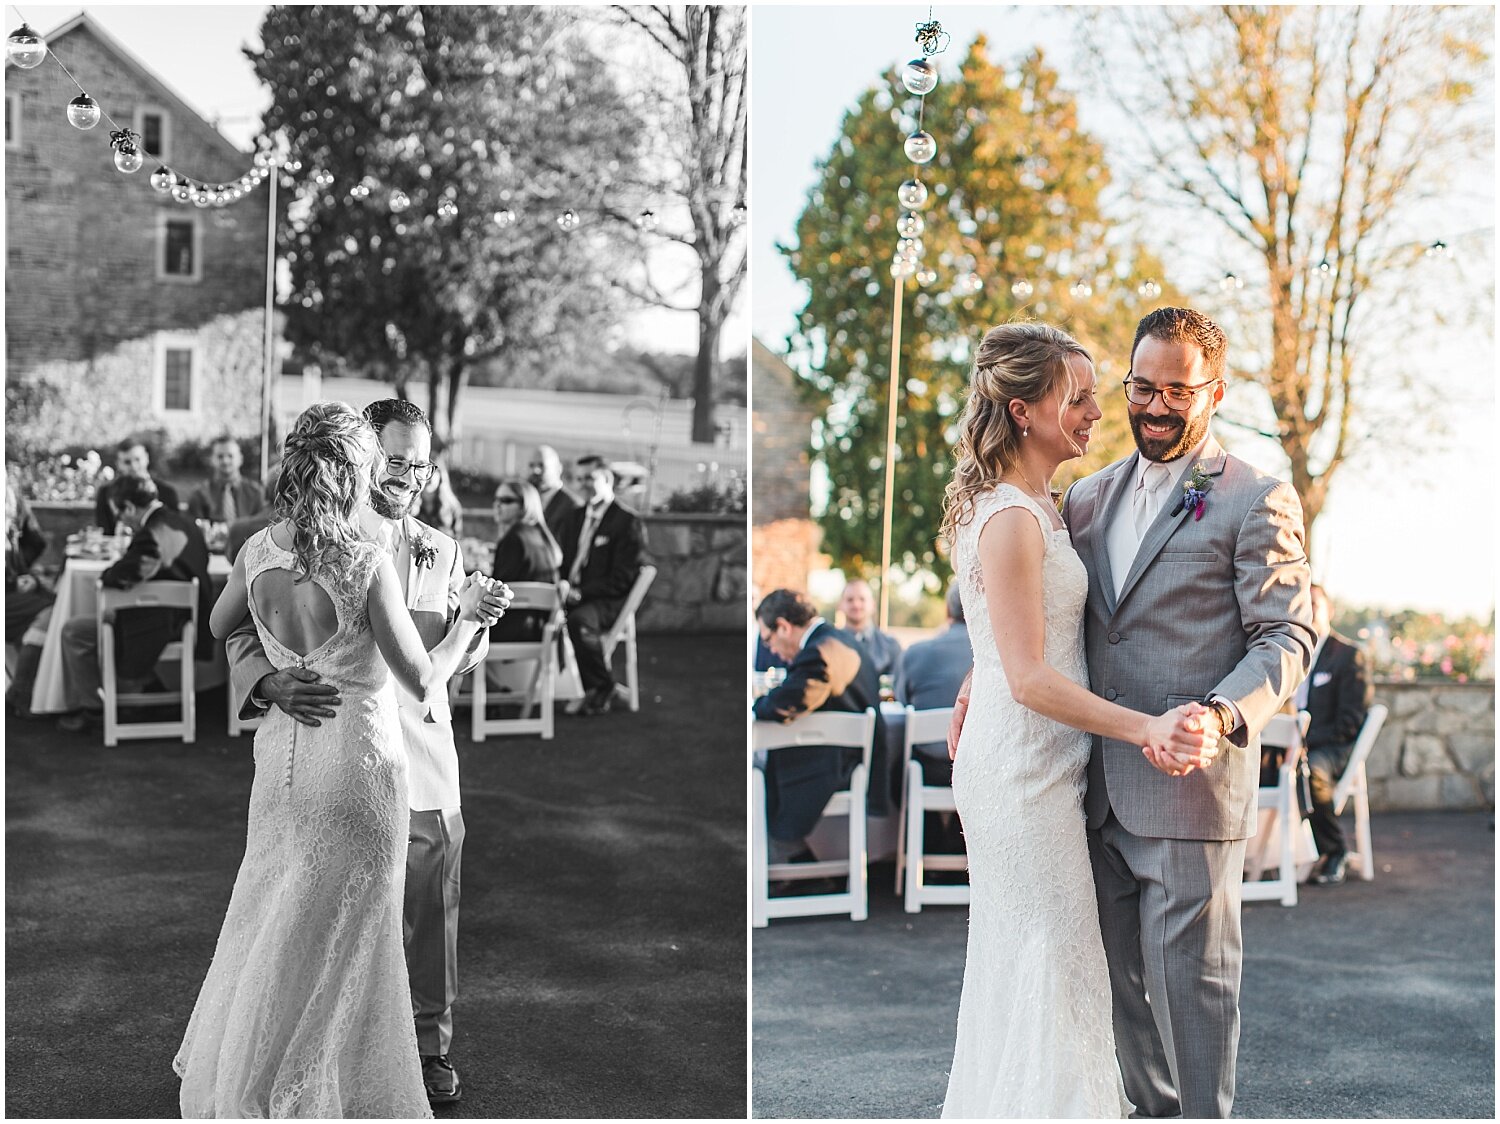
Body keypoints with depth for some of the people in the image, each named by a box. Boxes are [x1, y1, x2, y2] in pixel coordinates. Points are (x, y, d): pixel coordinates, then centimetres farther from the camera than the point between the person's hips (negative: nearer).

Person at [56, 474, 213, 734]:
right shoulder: (184, 523, 3)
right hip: (182, 624, 10)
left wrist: (104, 577, -4)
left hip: (154, 633, -10)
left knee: (73, 632, -1)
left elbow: (117, 577, -28)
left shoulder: (151, 535, -25)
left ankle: (90, 706, 9)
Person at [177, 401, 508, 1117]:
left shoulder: (258, 551, -5)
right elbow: (423, 680, -18)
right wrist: (467, 615, -4)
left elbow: (220, 626, 14)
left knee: (267, 917, 22)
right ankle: (311, 1091, 22)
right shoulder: (368, 562, -22)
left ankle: (228, 1070, 37)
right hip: (358, 760, -6)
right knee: (338, 935, 10)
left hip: (281, 752, 6)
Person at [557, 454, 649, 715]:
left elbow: (621, 578, -12)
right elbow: (561, 561, 20)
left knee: (580, 619, -38)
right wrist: (562, 586, -4)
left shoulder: (628, 522, -6)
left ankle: (603, 689, -16)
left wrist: (581, 593, -21)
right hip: (573, 595, 6)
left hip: (609, 602, -6)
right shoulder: (575, 519, 19)